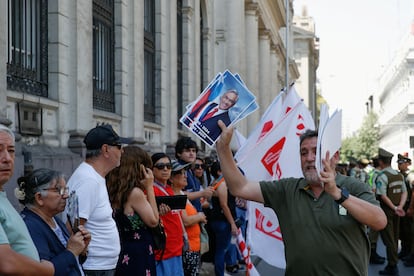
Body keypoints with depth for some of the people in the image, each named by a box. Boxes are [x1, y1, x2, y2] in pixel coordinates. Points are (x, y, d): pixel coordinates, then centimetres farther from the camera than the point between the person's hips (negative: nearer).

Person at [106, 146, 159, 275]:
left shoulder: (113, 189, 4)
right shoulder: (135, 192, -18)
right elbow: (153, 221, -8)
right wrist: (149, 187, -8)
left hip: (123, 252, 8)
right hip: (138, 253, -8)